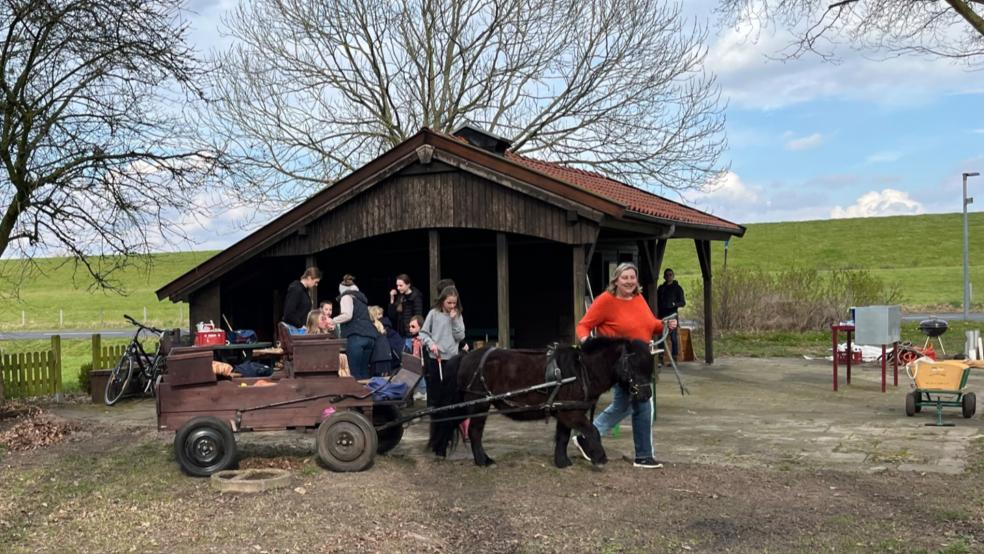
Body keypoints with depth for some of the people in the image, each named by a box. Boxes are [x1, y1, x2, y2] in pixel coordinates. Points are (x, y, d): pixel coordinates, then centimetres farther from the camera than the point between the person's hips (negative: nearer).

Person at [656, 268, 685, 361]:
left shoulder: (677, 288, 5)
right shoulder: (661, 288, 15)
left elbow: (683, 302, 0)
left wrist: (675, 304, -20)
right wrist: (657, 313, 7)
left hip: (672, 315, -3)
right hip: (662, 315, 3)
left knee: (673, 337, -5)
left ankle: (674, 358, -1)